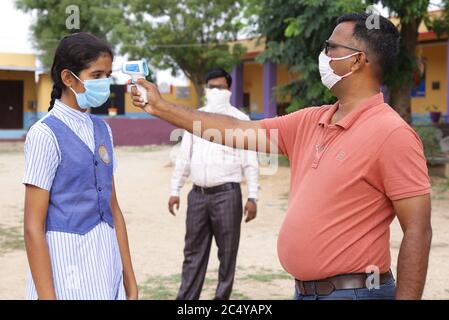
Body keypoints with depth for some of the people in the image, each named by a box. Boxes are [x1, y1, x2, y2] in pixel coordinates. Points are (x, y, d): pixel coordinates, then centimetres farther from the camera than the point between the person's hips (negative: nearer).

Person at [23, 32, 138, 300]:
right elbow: (34, 227, -12)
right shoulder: (46, 135, -11)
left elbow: (113, 209, 11)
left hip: (107, 265, 6)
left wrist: (130, 281, 11)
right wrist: (46, 295, -14)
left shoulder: (102, 130, 9)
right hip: (67, 269, -6)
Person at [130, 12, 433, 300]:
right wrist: (161, 108, 16)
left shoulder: (391, 133, -16)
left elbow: (418, 231, -17)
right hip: (304, 290, 8)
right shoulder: (309, 122, 7)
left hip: (352, 291, -7)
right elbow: (238, 131, 14)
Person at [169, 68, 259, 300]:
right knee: (193, 251, 9)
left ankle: (222, 297, 14)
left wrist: (252, 197, -8)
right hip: (198, 194, 4)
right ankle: (186, 298, 16)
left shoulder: (240, 120, -1)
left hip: (226, 194, -4)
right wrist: (175, 190, 10)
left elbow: (250, 162, -3)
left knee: (227, 252, 4)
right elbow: (184, 157, 14)